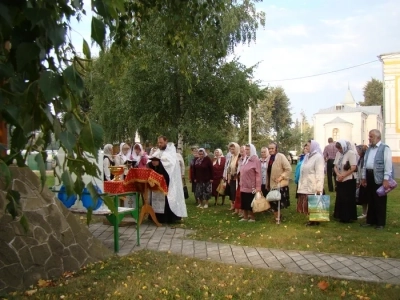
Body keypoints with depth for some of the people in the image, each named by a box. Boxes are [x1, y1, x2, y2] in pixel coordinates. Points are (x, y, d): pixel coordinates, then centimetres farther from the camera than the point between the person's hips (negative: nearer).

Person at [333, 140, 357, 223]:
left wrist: (343, 176, -14)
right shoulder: (338, 153, 8)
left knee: (348, 200, 0)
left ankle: (348, 217, 10)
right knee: (340, 199, 11)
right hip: (339, 180, 7)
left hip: (348, 180, -6)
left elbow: (353, 168, -16)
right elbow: (335, 166, 9)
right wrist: (338, 174, -10)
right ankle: (341, 215, 22)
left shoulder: (351, 153, -11)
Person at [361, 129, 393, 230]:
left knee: (380, 201, 2)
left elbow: (388, 164, -14)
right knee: (370, 200, 14)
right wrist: (363, 177, 16)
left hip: (379, 177, -7)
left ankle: (380, 222, 12)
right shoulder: (369, 149, 15)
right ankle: (370, 220, 24)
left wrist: (386, 179, -19)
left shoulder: (385, 148, -8)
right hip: (369, 176, 7)